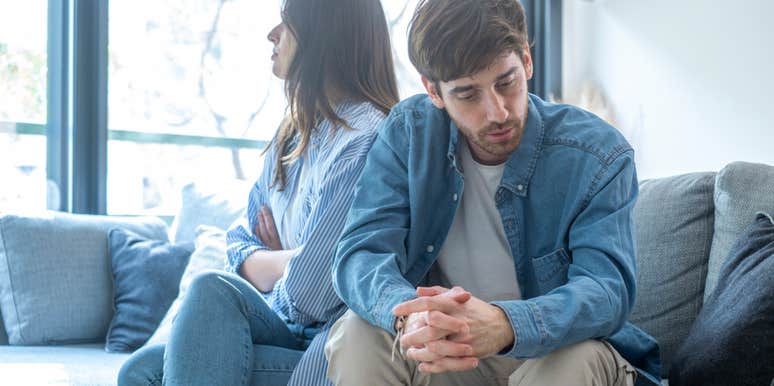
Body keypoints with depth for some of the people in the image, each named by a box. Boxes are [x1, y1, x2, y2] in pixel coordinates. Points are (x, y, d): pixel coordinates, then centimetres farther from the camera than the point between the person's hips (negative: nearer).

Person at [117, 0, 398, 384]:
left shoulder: (366, 138, -15)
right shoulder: (291, 135, 14)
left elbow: (308, 290, -18)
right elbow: (240, 249, 13)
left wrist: (265, 265, 2)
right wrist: (284, 262, -7)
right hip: (284, 331, 8)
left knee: (214, 291, -25)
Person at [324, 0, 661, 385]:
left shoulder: (599, 155, -15)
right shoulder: (407, 132, -7)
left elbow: (606, 289, -25)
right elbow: (359, 254, -16)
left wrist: (504, 325, -49)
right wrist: (407, 313, -43)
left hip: (555, 351, -2)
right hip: (439, 354, 2)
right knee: (354, 338, -25)